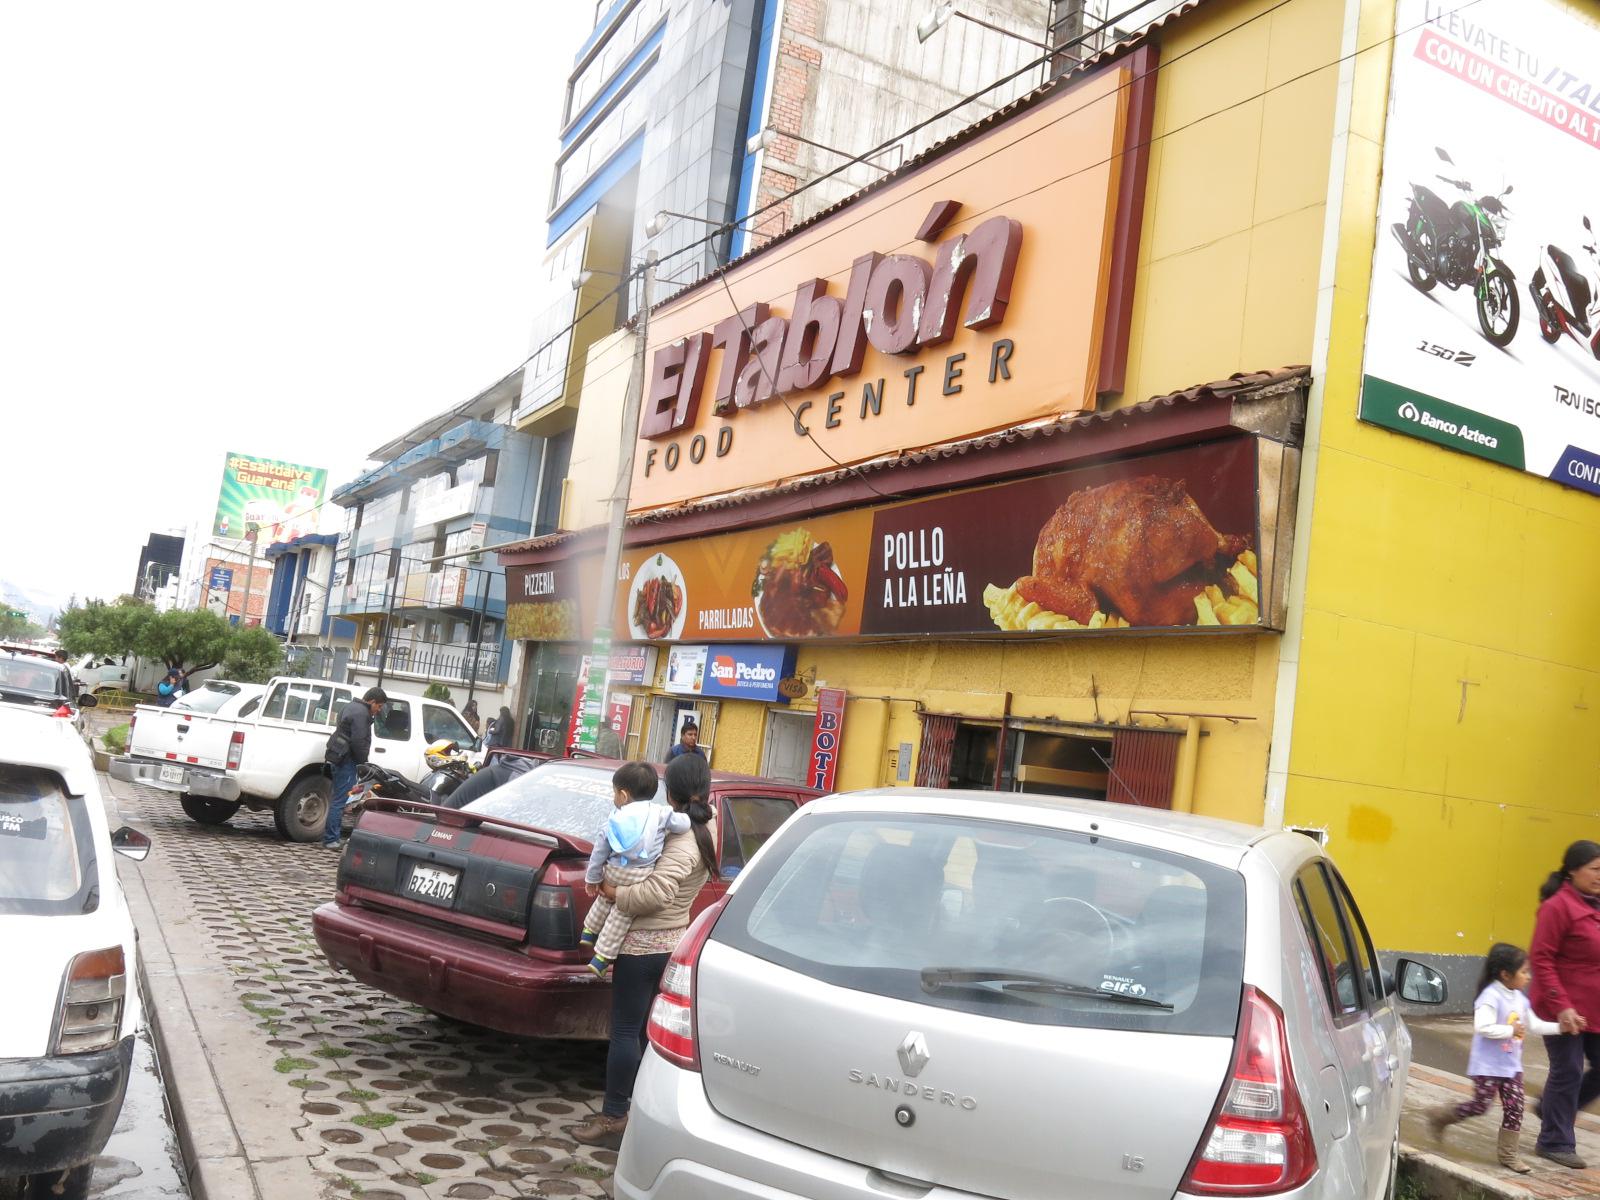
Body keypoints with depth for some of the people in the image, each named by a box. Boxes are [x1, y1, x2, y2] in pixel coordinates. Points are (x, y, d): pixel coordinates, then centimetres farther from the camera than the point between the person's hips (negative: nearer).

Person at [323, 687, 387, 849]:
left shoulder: (351, 707, 19)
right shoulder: (361, 713, -15)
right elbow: (358, 742, -20)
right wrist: (363, 763, -9)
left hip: (338, 756, 11)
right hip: (347, 760, -11)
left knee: (338, 799, 15)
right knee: (340, 800, -8)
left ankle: (331, 837, 19)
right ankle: (330, 840, -7)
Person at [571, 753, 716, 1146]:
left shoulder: (682, 843, -21)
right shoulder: (704, 832, 7)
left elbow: (656, 892, -32)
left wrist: (615, 893, -18)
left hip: (643, 945, -9)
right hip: (671, 943, 9)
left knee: (625, 1030, -1)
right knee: (645, 1029, 17)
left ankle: (614, 1116, 5)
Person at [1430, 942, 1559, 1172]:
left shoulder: (1520, 998, 6)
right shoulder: (1491, 996, -21)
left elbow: (1534, 1024, 12)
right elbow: (1482, 1027, -30)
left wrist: (1560, 1027, 2)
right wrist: (1511, 1030, -24)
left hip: (1511, 1064, 8)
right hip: (1487, 1065, -8)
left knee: (1515, 1107, 4)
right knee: (1480, 1106, -2)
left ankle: (1508, 1154, 16)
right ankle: (1440, 1116, 19)